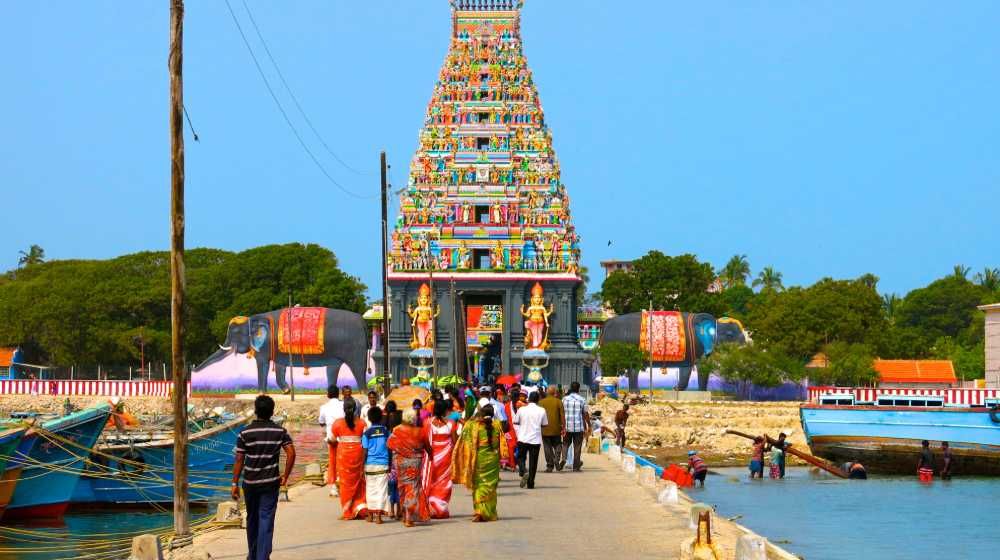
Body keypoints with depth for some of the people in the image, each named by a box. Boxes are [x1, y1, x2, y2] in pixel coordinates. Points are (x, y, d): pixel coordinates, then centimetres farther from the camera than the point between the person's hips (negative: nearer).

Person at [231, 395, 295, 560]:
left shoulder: (245, 433, -6)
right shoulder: (280, 432, -3)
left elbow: (239, 460, -7)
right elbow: (291, 453, -11)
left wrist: (235, 484, -1)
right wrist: (285, 477, -2)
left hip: (250, 483, 1)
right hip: (270, 483, -1)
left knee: (252, 520, 17)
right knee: (266, 521, -1)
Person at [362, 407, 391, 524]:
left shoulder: (367, 433, -4)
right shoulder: (386, 431, 0)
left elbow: (365, 452, -4)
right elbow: (389, 449, 4)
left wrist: (362, 466, 2)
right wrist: (390, 465, 13)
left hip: (370, 465, 0)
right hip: (383, 464, 0)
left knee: (370, 489, 11)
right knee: (381, 490, 1)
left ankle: (370, 514, 18)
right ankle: (378, 515, -4)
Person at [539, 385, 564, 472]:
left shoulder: (541, 402, 0)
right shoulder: (558, 402, -3)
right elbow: (562, 415, -5)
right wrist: (563, 427, 1)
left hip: (545, 429, 0)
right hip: (556, 429, 0)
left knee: (547, 448, 5)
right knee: (557, 445, 15)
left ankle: (549, 466, 3)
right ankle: (556, 460, -8)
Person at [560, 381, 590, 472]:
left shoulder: (565, 399, 0)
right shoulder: (582, 400, -3)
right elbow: (586, 414, 0)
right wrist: (588, 425, 11)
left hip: (567, 427, 1)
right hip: (579, 427, -1)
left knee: (565, 444, 13)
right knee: (577, 446, 7)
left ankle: (563, 458, -13)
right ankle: (576, 466, 9)